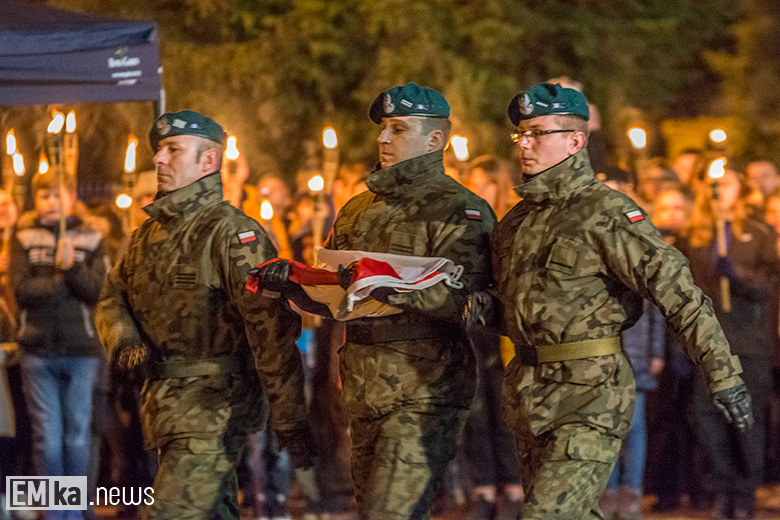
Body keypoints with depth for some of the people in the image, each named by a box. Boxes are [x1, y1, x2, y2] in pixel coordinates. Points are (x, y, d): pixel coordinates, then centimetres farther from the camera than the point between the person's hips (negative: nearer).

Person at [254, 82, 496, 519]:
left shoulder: (458, 211, -5)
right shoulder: (360, 209, 20)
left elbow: (461, 295, -20)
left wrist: (390, 287, -33)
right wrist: (294, 281, 0)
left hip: (423, 390, -8)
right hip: (365, 391, 8)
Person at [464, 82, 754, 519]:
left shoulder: (606, 213, -11)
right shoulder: (518, 220, 15)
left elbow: (678, 291, -14)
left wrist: (724, 375, -19)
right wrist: (489, 309, 4)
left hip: (592, 398, -8)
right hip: (530, 399, 8)